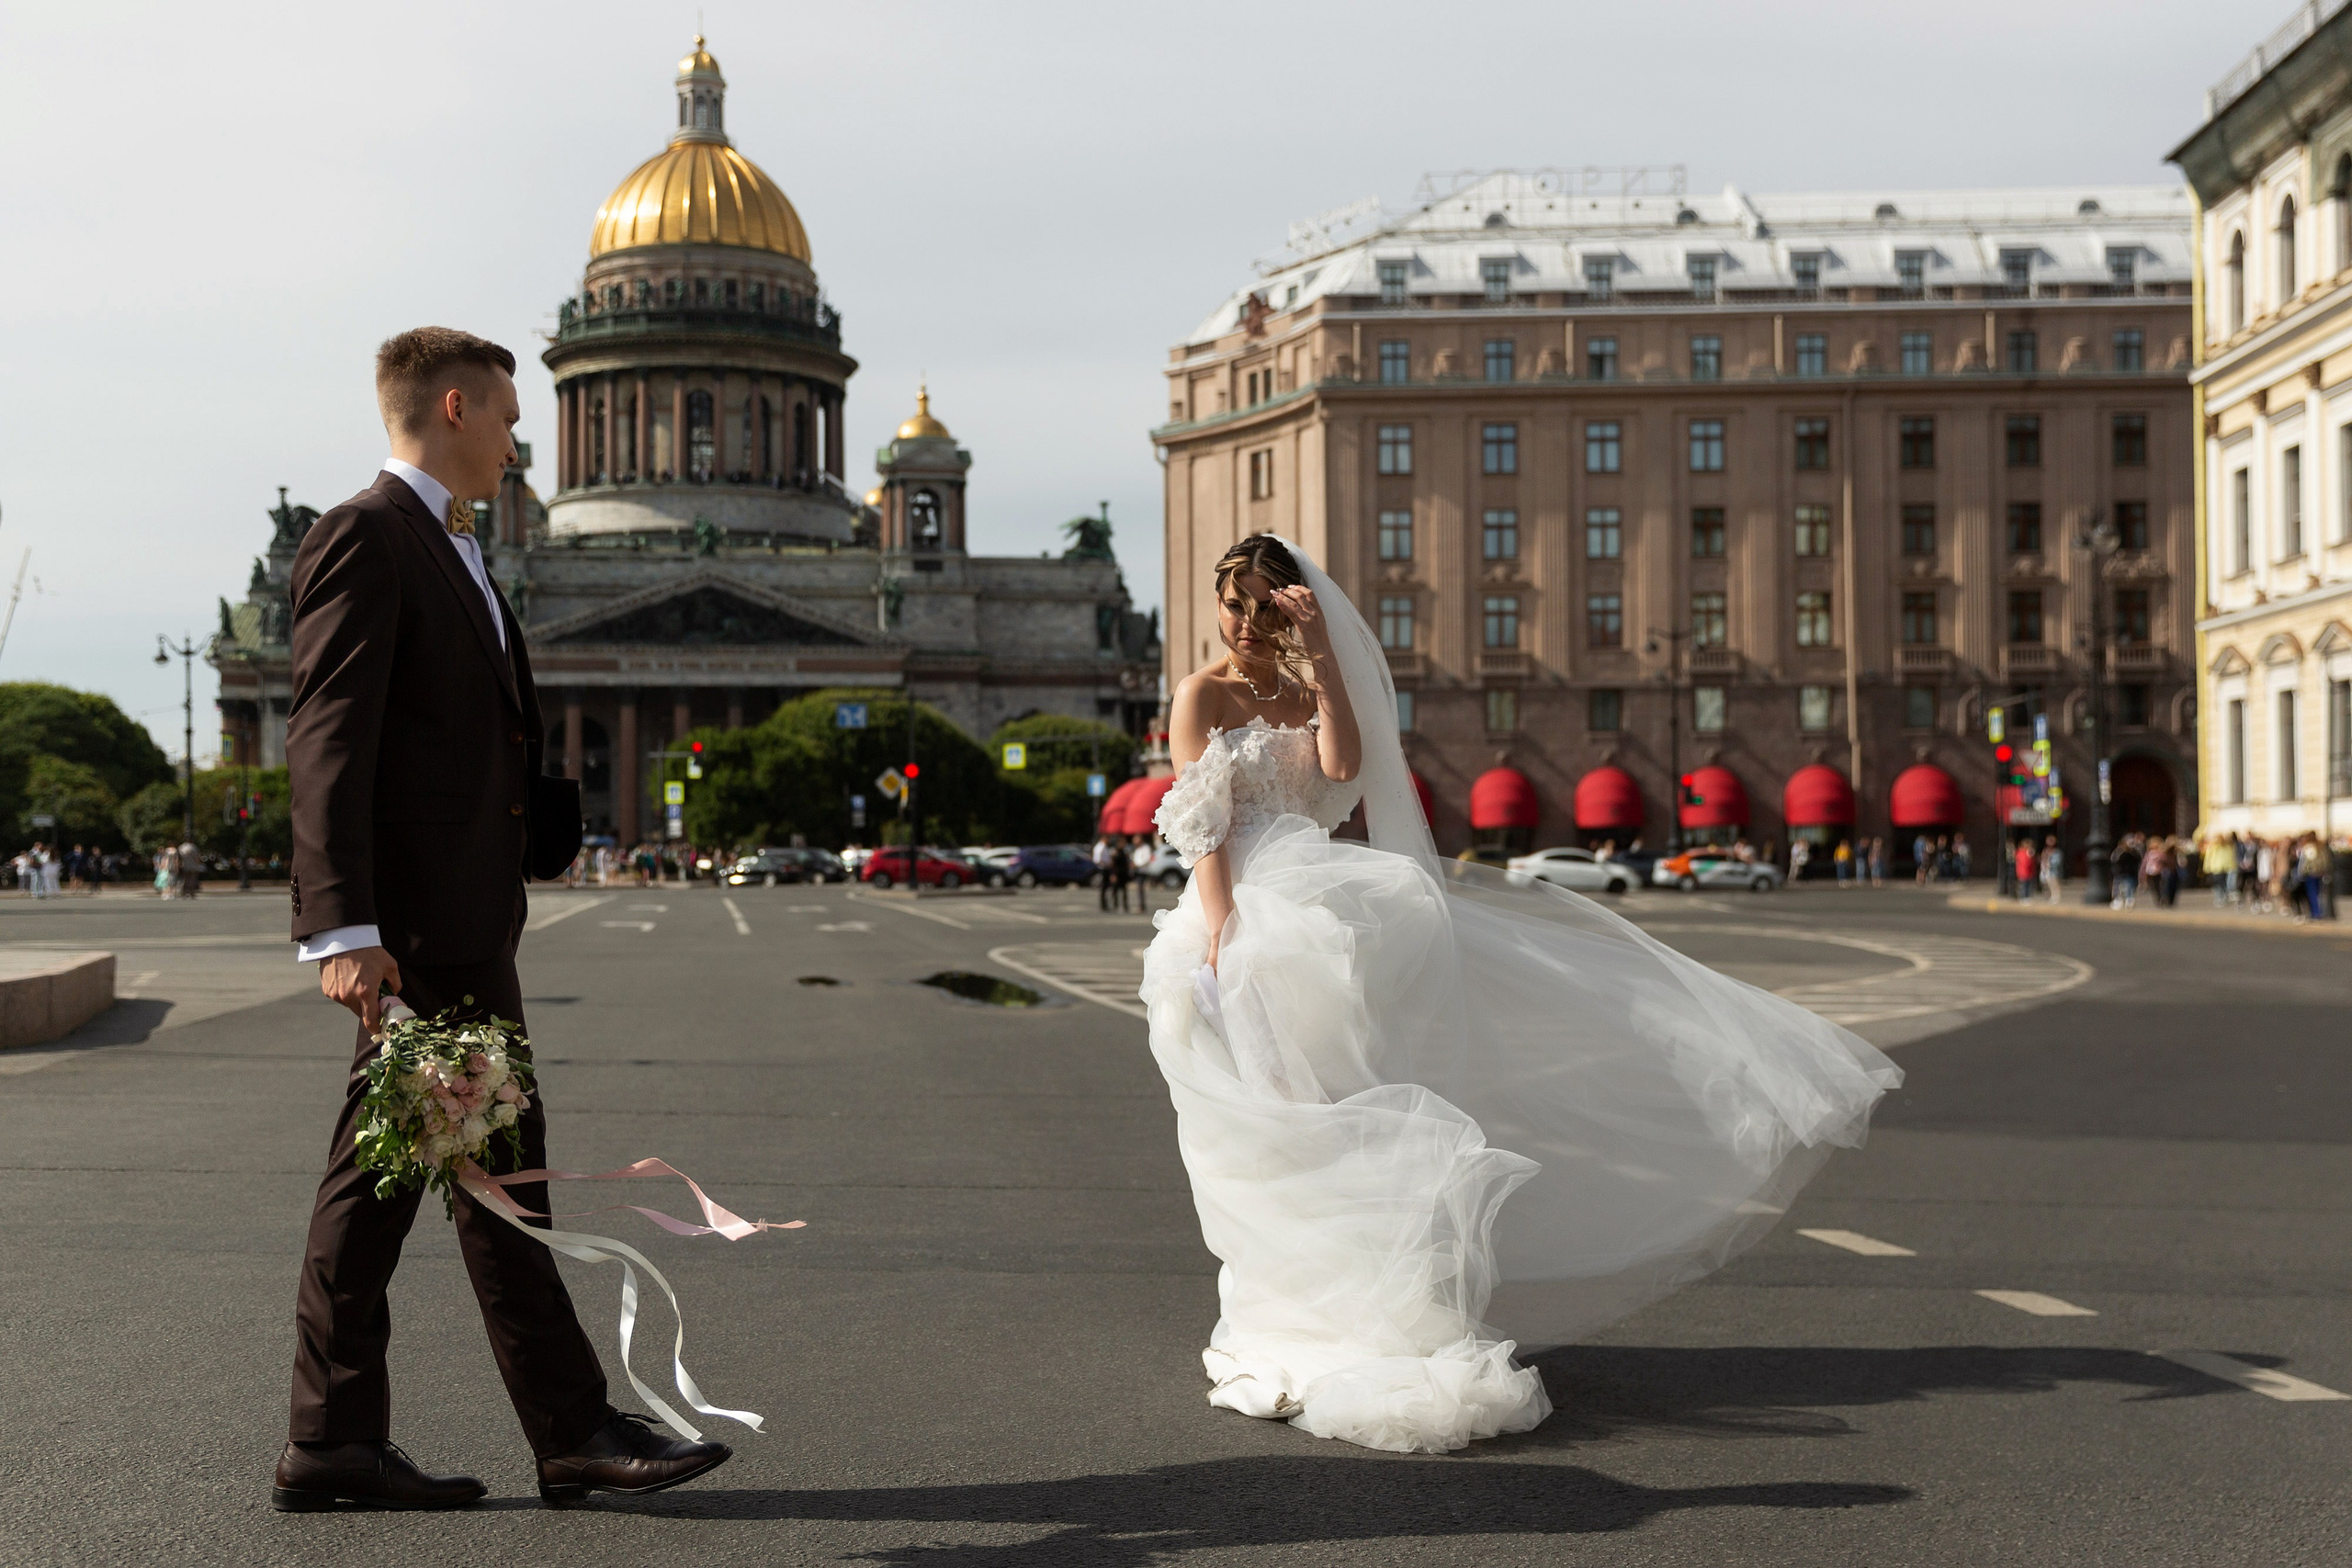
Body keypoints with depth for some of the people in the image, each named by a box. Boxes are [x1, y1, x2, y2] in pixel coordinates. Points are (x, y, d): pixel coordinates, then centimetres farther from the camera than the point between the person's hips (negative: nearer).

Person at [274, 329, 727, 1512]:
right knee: (495, 1164, -4)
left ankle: (333, 1445, 13)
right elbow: (328, 741, -17)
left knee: (380, 1168, 9)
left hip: (455, 914, 10)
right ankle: (575, 1434, 2)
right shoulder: (364, 536, -9)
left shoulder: (448, 552, 22)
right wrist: (344, 928, -25)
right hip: (417, 917, -10)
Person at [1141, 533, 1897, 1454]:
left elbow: (1343, 765, -4)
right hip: (1249, 913, -5)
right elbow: (1201, 830, -7)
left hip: (1326, 903, 5)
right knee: (1283, 1127, -6)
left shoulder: (1309, 692, 18)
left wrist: (1322, 659, -7)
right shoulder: (1201, 696, 3)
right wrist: (1221, 930, -19)